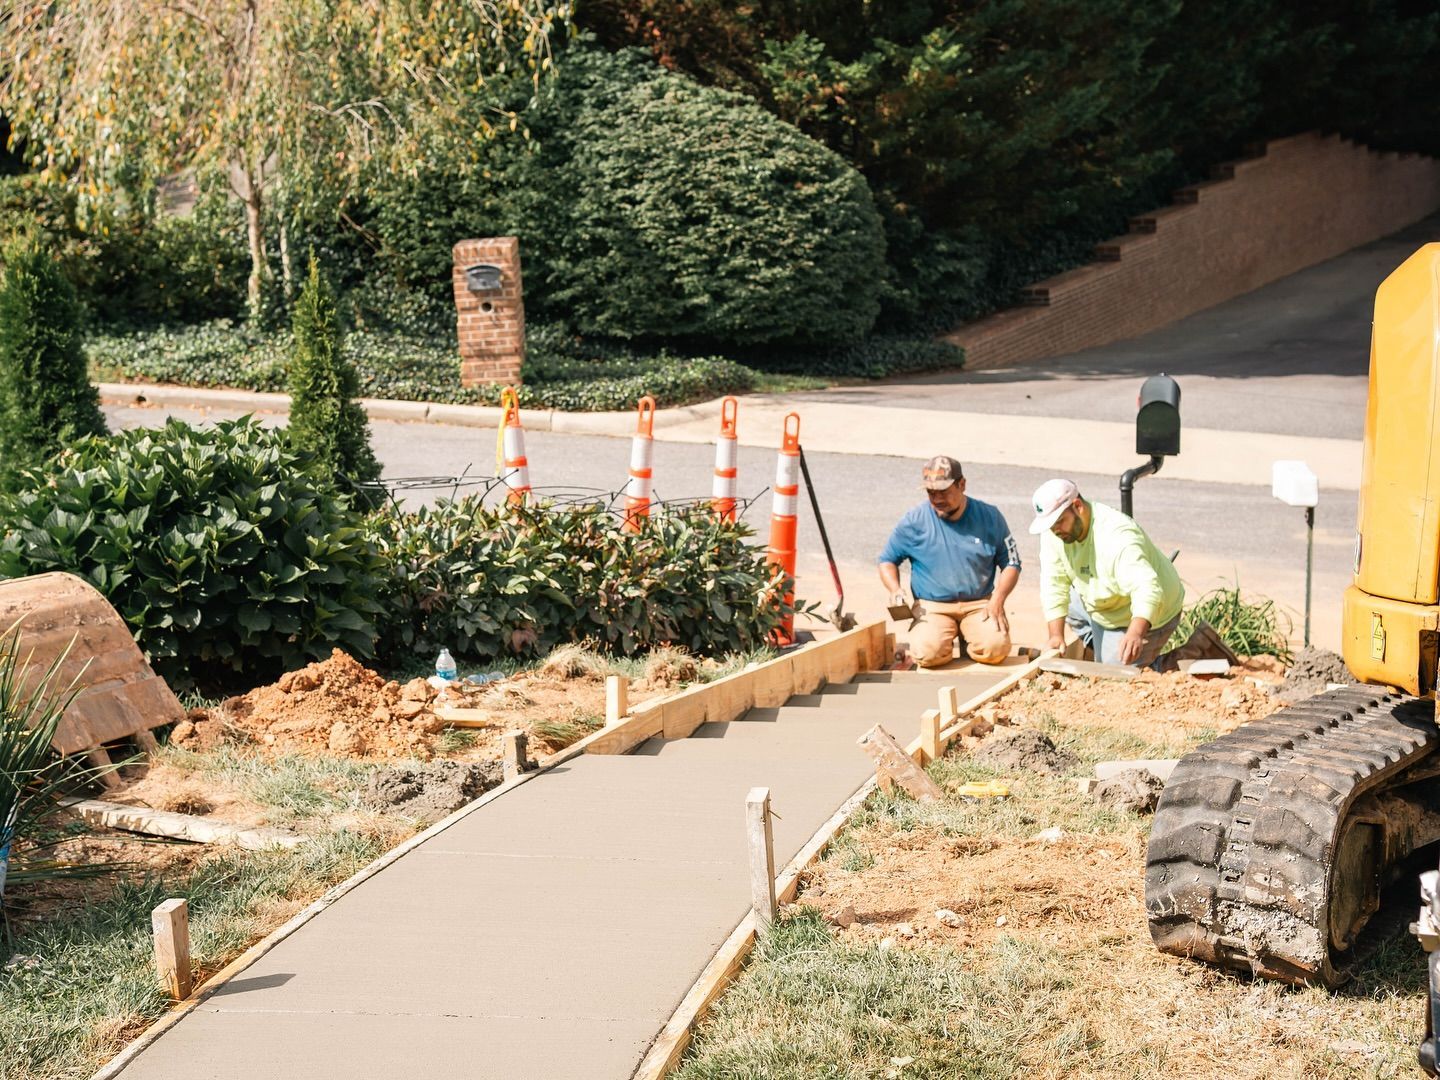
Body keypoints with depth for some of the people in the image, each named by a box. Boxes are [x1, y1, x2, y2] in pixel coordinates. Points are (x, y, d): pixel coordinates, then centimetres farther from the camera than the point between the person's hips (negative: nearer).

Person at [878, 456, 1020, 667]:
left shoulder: (989, 517, 2)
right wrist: (895, 590, -11)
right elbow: (887, 560, 10)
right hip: (932, 607, -1)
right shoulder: (914, 521, 0)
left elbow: (1011, 563, 7)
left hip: (980, 604, 1)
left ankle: (969, 640, 9)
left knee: (997, 648, -27)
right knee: (929, 652, -30)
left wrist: (997, 599, -10)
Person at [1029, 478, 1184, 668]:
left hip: (1143, 618, -8)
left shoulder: (1118, 537, -39)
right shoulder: (1053, 533, -17)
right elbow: (1055, 585, -15)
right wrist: (1056, 635, -24)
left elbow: (1147, 589, -49)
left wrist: (1135, 634, -66)